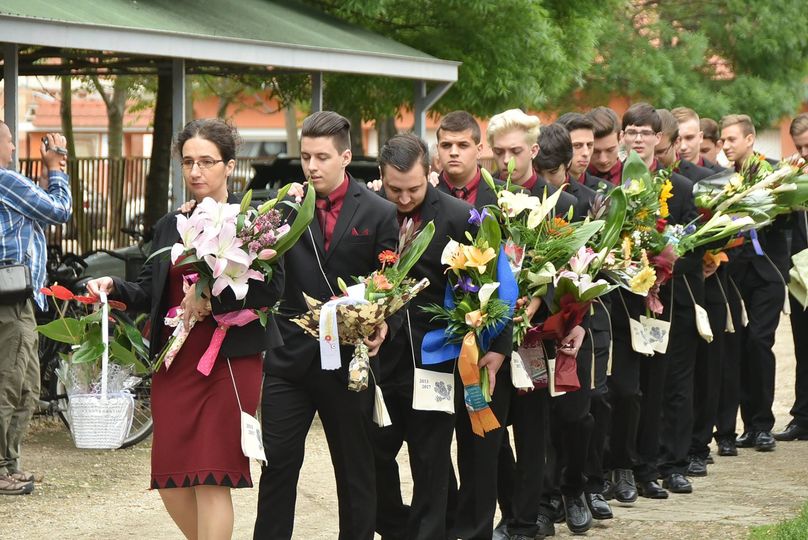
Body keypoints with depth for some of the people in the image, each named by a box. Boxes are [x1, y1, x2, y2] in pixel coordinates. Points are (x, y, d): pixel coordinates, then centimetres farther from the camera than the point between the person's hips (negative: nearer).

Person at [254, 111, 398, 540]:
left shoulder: (380, 214, -1)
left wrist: (381, 327, -17)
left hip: (349, 359, -1)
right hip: (290, 357, 1)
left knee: (355, 468, 10)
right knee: (278, 462, 4)